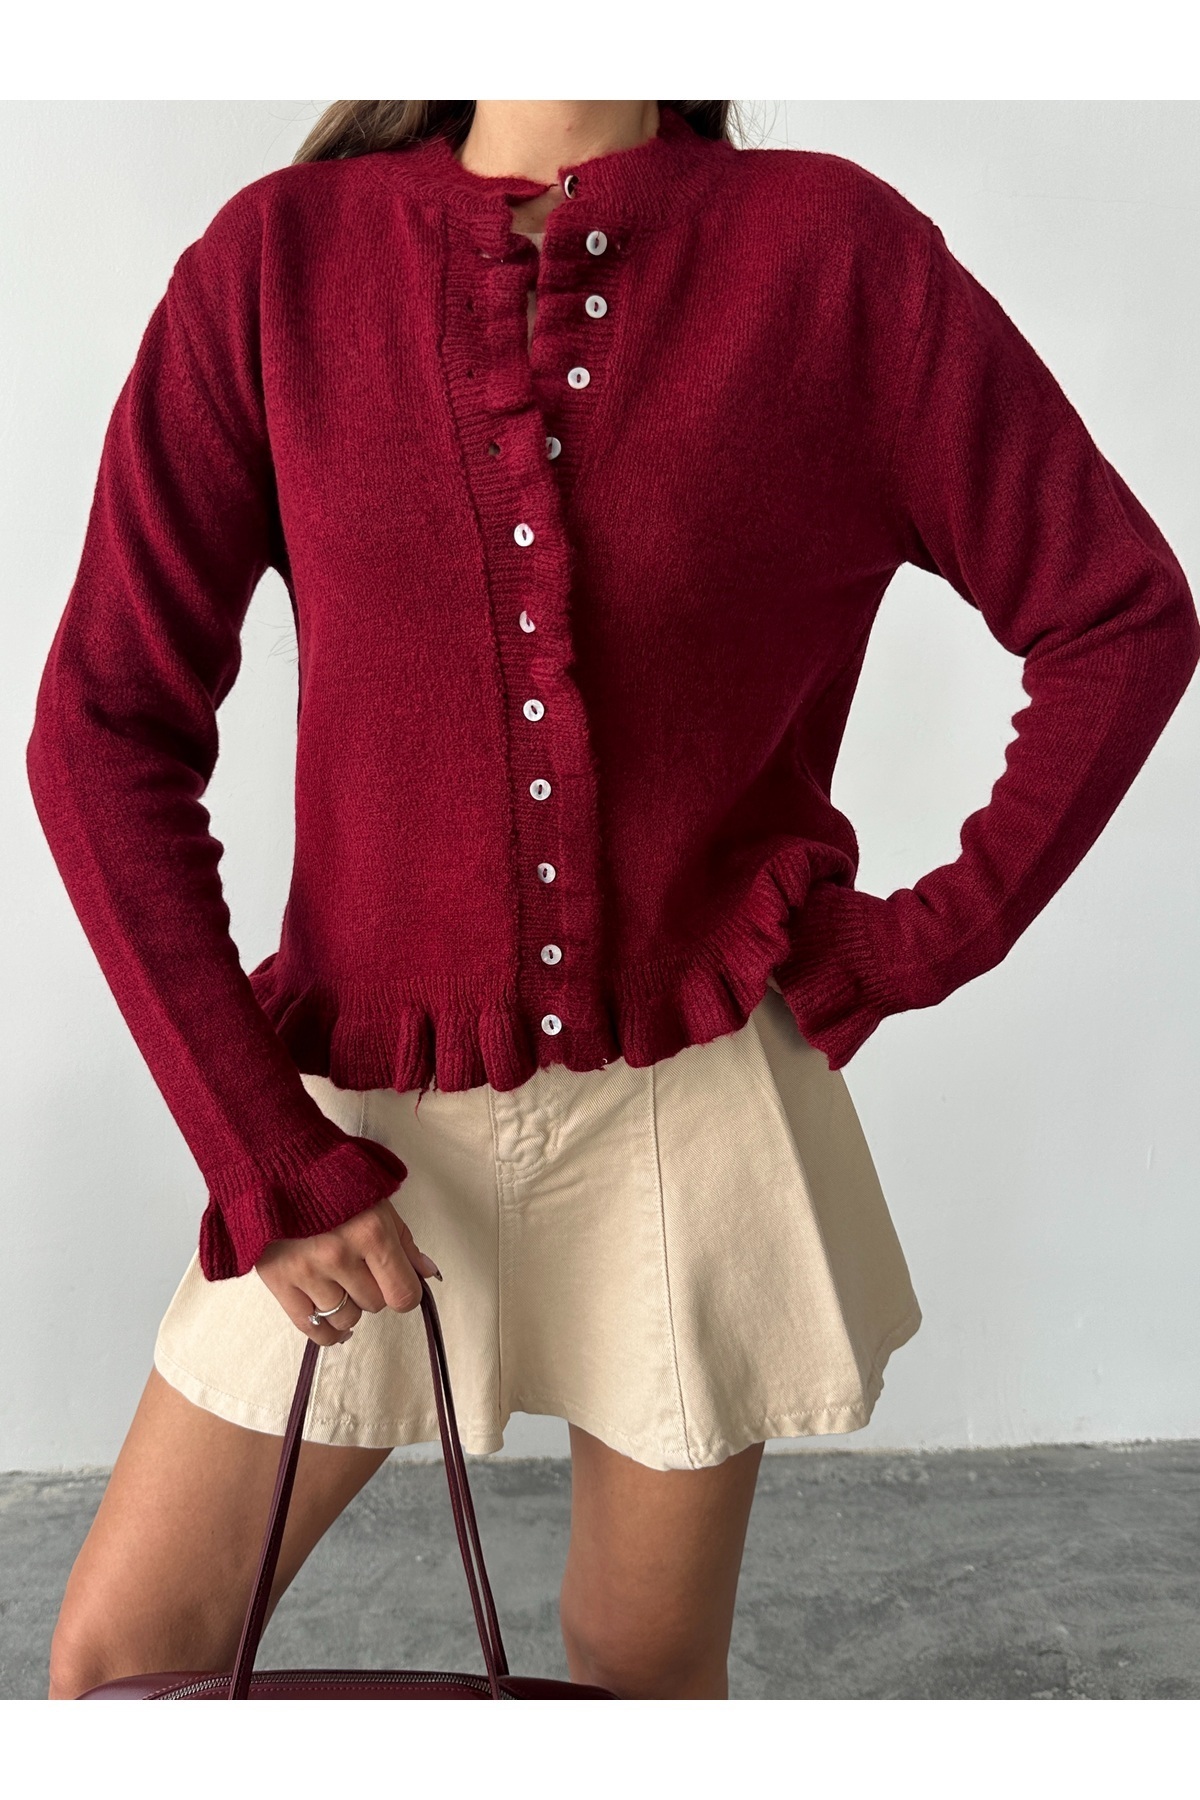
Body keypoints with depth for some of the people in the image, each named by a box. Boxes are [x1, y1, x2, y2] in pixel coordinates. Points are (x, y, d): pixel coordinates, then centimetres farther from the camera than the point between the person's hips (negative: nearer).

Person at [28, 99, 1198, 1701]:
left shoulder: (836, 251, -6)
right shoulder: (282, 259, -4)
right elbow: (103, 728, -5)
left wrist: (935, 938, -5)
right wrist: (262, 1153, -9)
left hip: (697, 1102, -1)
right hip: (377, 1115, 2)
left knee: (646, 1664, 16)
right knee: (117, 1661, 10)